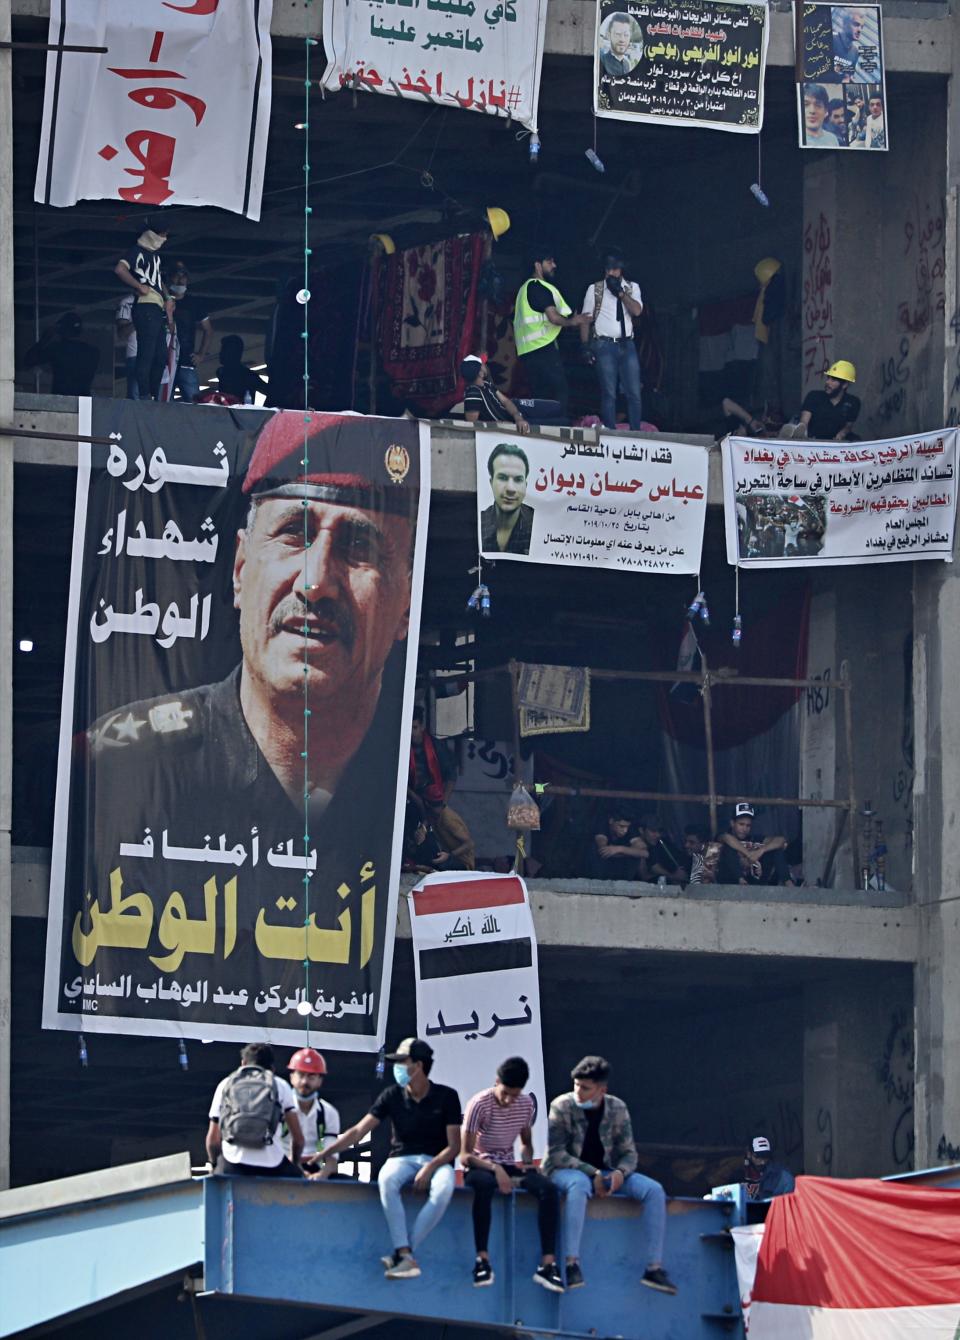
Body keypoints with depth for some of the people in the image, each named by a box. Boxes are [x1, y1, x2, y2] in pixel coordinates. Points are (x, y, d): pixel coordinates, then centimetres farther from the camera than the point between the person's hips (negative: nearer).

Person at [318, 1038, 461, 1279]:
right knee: (386, 1180, -36)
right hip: (402, 1159, 2)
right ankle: (406, 1255, -40)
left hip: (437, 1161, -2)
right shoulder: (393, 1095, 3)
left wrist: (430, 1168, -21)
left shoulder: (446, 1097, -2)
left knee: (443, 1189, -38)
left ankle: (402, 1253, -34)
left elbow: (454, 1146, -4)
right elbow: (358, 1131, 2)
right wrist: (323, 1153, -8)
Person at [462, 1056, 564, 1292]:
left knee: (549, 1189, -25)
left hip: (508, 1166, 5)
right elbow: (465, 1155, -16)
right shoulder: (479, 1104, -14)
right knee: (484, 1184, -42)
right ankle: (482, 1261, -41)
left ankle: (548, 1264, -29)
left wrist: (527, 1162, -4)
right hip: (480, 1166, -5)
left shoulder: (526, 1104, 2)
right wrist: (495, 1169, -31)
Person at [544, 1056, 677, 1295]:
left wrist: (620, 1172, -20)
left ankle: (654, 1268, -19)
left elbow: (629, 1152, 4)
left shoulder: (617, 1108, 0)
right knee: (580, 1184, -42)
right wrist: (592, 1173, -23)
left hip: (604, 1173, 5)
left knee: (654, 1190, -16)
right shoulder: (562, 1107, -11)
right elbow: (556, 1154, -15)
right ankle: (571, 1264, -49)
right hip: (565, 1171, -5)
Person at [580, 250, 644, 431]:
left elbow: (636, 310, -5)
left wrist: (620, 292, -11)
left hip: (627, 344, 2)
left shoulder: (632, 288, 11)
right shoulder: (594, 289, 6)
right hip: (605, 345, -2)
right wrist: (585, 346, -5)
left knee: (633, 392, -4)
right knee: (608, 393, -4)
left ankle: (636, 431, -1)